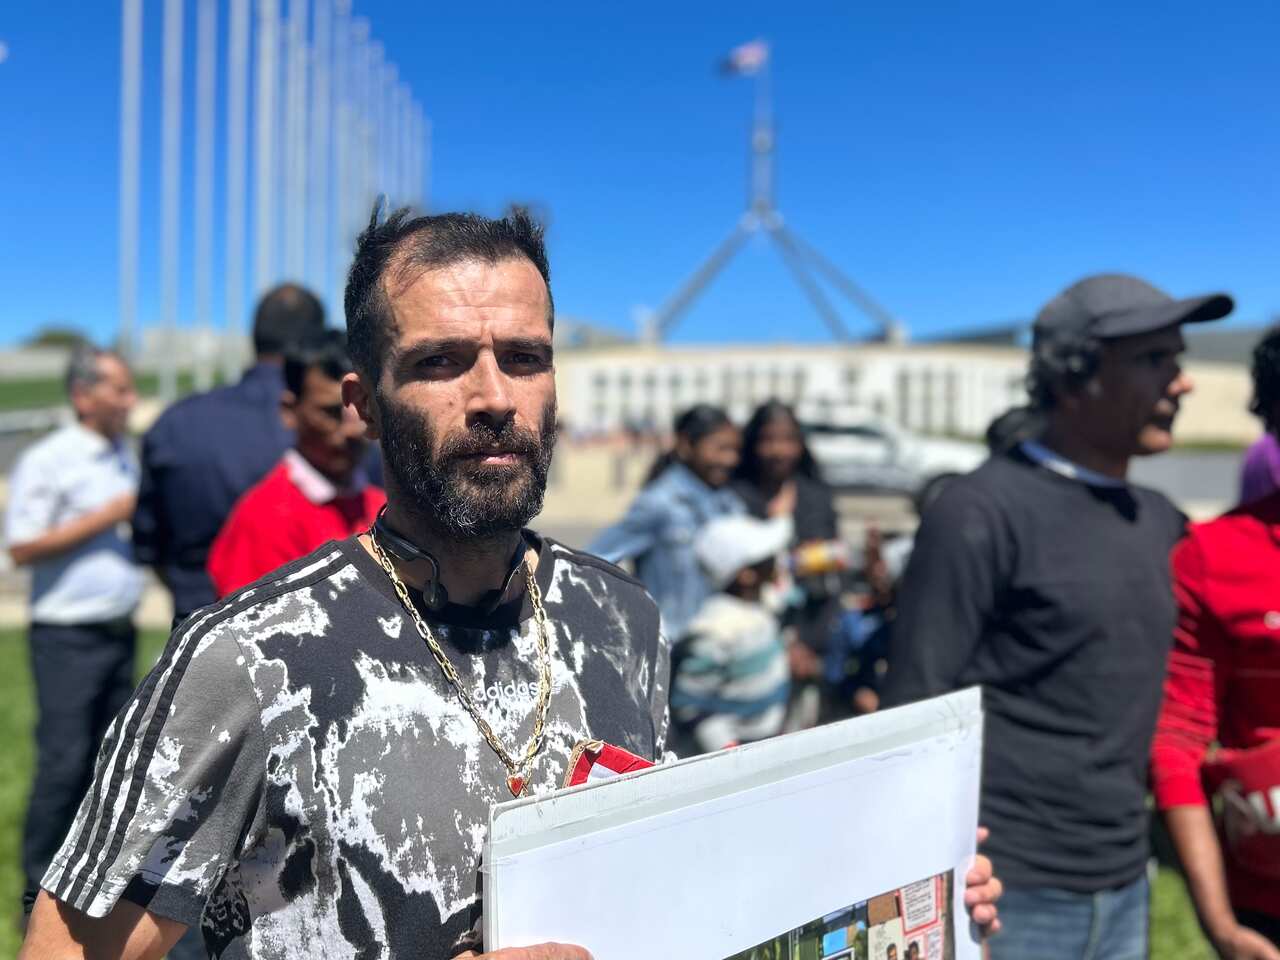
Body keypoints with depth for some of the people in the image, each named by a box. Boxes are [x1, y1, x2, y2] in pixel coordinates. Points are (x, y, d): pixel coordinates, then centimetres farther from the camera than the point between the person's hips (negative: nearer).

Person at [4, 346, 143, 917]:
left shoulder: (127, 458, 13)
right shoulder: (47, 461, -9)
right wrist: (106, 518, -16)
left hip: (119, 630, 7)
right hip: (68, 635, -7)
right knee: (64, 760, -5)